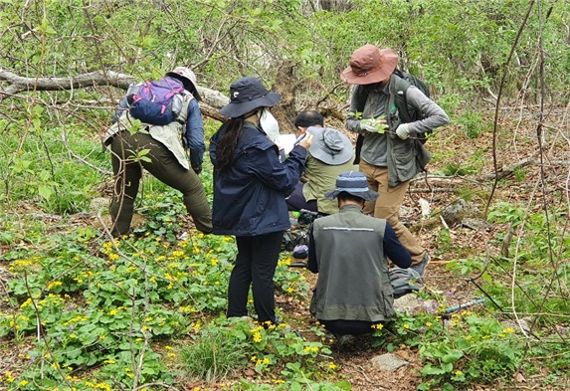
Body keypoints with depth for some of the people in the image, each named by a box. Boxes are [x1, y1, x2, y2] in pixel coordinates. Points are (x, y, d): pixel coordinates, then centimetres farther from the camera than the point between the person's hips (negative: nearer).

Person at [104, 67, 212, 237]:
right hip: (155, 145, -4)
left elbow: (117, 116, 31)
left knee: (124, 191, 26)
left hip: (121, 139, 4)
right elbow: (196, 142, 21)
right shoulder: (189, 101, 28)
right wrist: (196, 168, 37)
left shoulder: (140, 88, 37)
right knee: (193, 188, 15)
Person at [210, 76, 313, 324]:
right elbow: (285, 181, -20)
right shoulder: (258, 145, -26)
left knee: (243, 264, 20)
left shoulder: (225, 135, 0)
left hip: (238, 216, 9)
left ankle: (235, 318, 27)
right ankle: (268, 324, 15)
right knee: (263, 273, 3)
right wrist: (300, 151, -8)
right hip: (263, 218, -8)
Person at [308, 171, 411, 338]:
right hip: (371, 320, -1)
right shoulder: (381, 227, -11)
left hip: (329, 319, 2)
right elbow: (405, 261, 4)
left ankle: (340, 332, 14)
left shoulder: (319, 225, -5)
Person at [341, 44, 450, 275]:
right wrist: (365, 125, -12)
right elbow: (350, 121, 10)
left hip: (393, 167, -6)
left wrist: (406, 129, -23)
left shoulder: (404, 91, -19)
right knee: (363, 215, 11)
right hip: (367, 163, 6)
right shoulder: (361, 89, -2)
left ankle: (418, 257, 19)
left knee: (385, 220, -3)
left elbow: (441, 117, -18)